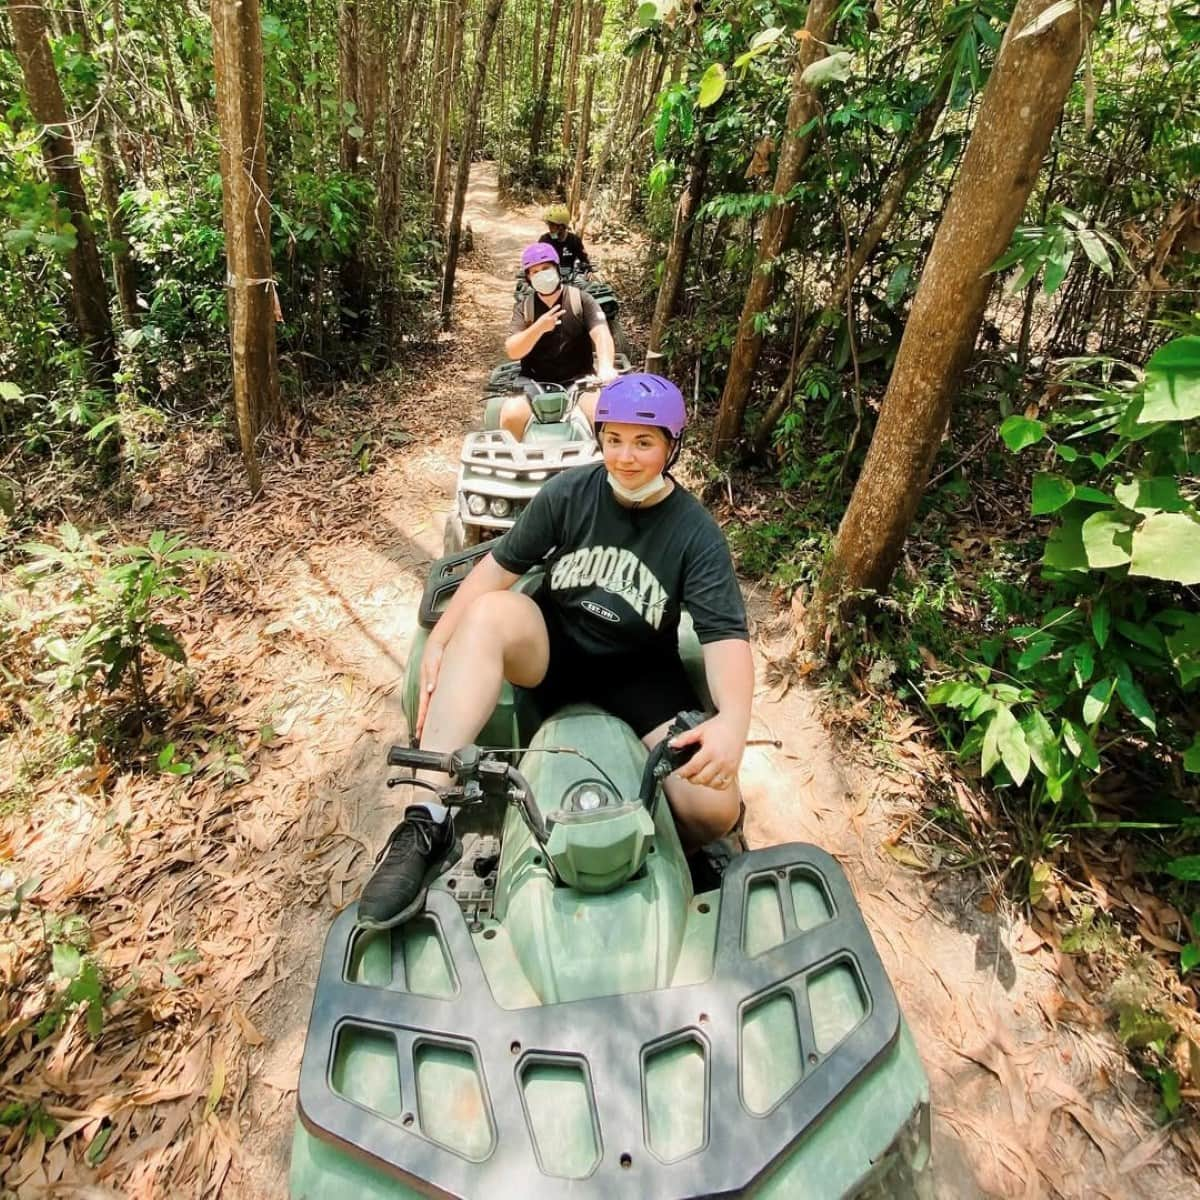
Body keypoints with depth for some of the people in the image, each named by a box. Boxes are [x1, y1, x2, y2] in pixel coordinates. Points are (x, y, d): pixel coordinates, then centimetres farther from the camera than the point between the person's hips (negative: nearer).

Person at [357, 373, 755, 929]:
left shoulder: (695, 533, -10)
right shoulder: (569, 492, -5)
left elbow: (724, 634, -19)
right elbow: (500, 564, -4)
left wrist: (733, 721, -39)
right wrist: (439, 640, -16)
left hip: (640, 674, 0)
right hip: (553, 647, 1)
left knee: (715, 809, -21)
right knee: (489, 613, -34)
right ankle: (429, 821, -36)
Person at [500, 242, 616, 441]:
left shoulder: (581, 300, 2)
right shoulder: (523, 307, 7)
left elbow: (601, 334, -14)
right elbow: (512, 351, -5)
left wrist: (605, 367, -35)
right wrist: (538, 328, -23)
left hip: (578, 380, -1)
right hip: (534, 382, 1)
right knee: (510, 415, -25)